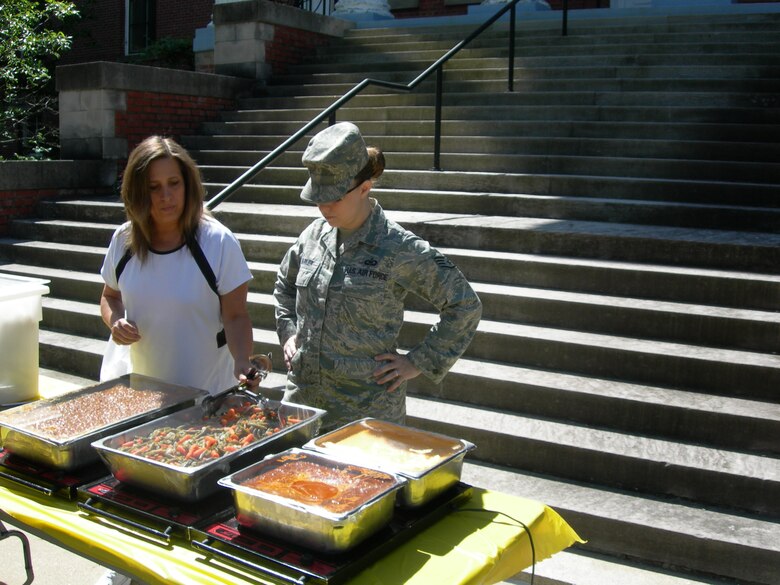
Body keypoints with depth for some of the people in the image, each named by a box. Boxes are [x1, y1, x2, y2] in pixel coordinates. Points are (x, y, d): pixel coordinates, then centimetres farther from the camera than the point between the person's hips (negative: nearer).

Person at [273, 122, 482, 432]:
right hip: (302, 397, 5)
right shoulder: (315, 234, 3)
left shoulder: (399, 248, -14)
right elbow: (284, 286, 23)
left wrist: (418, 362, -9)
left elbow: (465, 306, -9)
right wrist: (288, 332, 10)